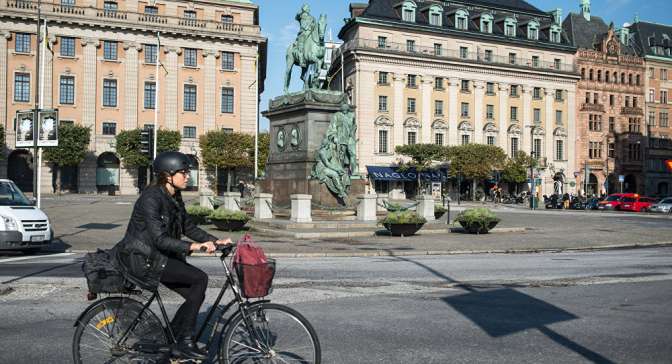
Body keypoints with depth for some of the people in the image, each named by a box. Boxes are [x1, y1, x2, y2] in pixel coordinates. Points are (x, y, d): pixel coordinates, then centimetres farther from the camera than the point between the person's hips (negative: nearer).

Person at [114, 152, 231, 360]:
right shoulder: (151, 198, -20)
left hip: (158, 257, 9)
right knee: (200, 279, -19)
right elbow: (159, 239, -28)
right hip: (142, 259, -9)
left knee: (195, 294, 0)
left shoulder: (174, 198, 7)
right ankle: (185, 343, -9)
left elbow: (188, 227, 12)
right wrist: (192, 247, -39)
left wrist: (215, 241, 0)